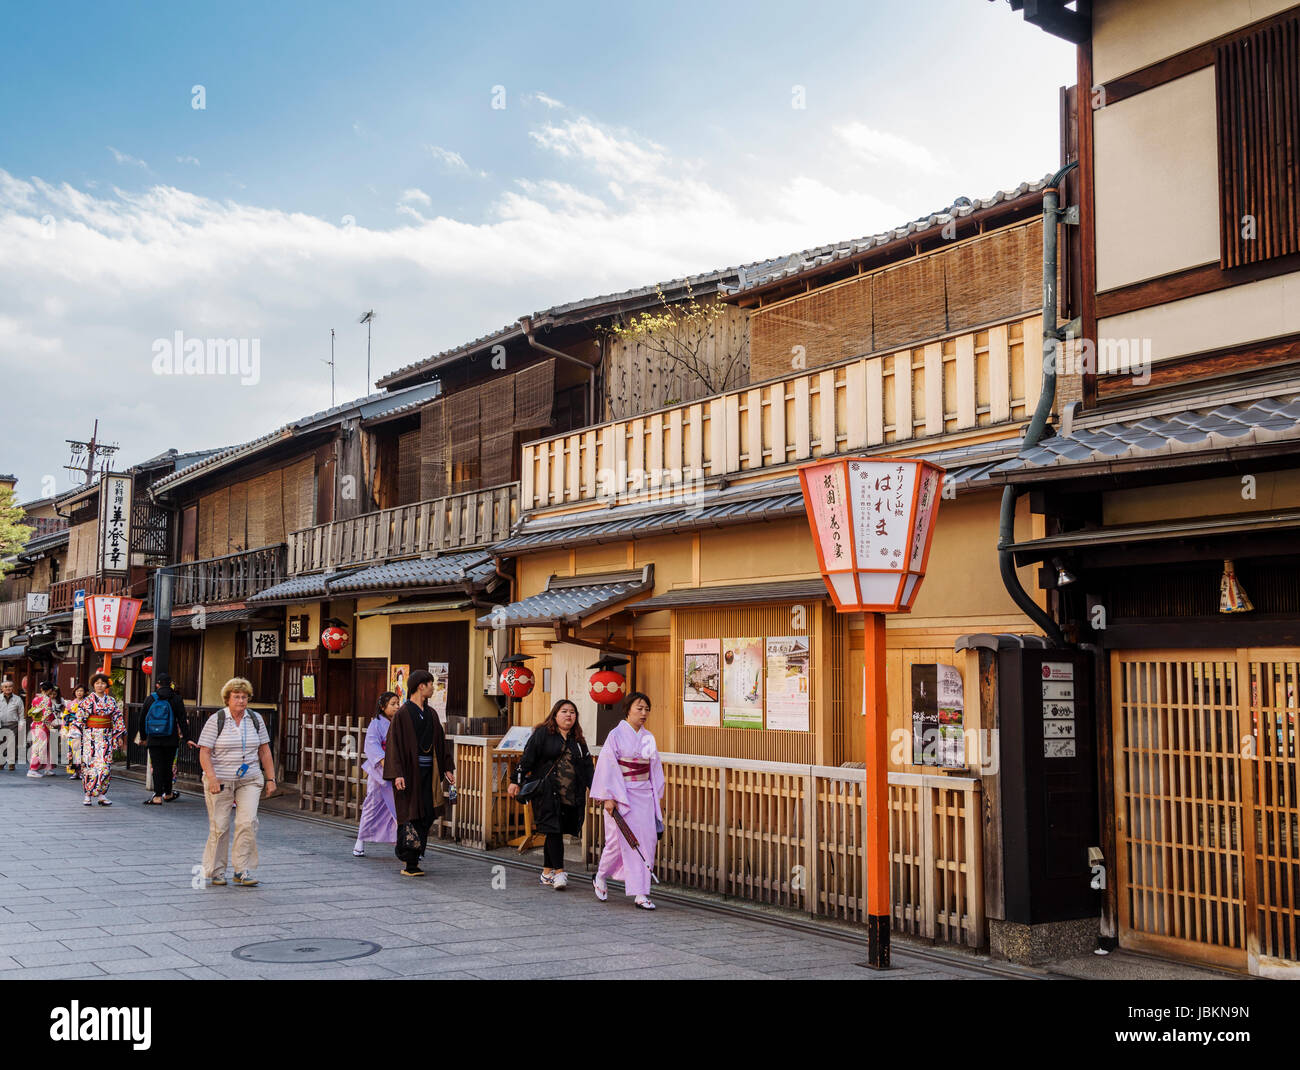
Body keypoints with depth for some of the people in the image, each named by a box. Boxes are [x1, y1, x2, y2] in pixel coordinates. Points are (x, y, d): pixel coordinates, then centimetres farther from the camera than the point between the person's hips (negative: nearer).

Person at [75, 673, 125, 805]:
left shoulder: (112, 701, 9)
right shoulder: (87, 701, 3)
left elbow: (118, 719, 11)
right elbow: (79, 718, -2)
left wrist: (119, 735, 7)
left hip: (106, 737, 2)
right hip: (90, 735, -2)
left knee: (105, 764, -4)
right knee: (89, 763, -4)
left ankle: (101, 794, 1)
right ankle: (88, 794, 4)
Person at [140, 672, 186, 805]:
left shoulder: (151, 699, 3)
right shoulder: (176, 699, -1)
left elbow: (142, 719, 9)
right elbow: (182, 719, -2)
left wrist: (143, 737, 19)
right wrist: (183, 737, 4)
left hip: (154, 739, 0)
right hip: (170, 739, 0)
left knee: (157, 767, 0)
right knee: (168, 766, 10)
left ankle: (157, 796, -5)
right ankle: (168, 793, 22)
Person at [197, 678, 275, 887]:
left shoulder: (255, 720, 6)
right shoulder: (216, 721, -6)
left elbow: (264, 751, 11)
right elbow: (204, 753, -9)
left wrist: (270, 778, 7)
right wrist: (212, 778, -21)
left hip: (249, 780, 3)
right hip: (221, 781, -2)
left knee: (248, 821, -11)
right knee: (219, 826, 1)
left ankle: (242, 870, -5)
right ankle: (216, 870, 17)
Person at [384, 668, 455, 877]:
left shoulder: (431, 714, 13)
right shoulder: (403, 713, -7)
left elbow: (441, 742, 18)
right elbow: (395, 744, -12)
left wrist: (446, 768, 14)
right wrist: (397, 774, -19)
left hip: (428, 772, 6)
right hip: (409, 772, -6)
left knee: (426, 815, 4)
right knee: (409, 815, -5)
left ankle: (412, 859, 15)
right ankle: (408, 864, 0)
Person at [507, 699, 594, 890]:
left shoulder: (578, 740, 16)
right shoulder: (542, 734, 1)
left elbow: (587, 767, 18)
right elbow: (527, 758, -3)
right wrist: (516, 781, -8)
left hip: (570, 797, 5)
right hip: (547, 794, -5)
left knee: (554, 833, 10)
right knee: (553, 830, -11)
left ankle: (547, 872, 18)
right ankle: (559, 871, -10)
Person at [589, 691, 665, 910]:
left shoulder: (648, 737, 10)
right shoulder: (616, 735, -7)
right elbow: (607, 767, -10)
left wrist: (657, 798, 13)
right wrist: (609, 797, -15)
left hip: (644, 796, 5)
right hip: (622, 795, -5)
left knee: (647, 841, -1)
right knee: (625, 840, -5)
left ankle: (641, 894, 4)